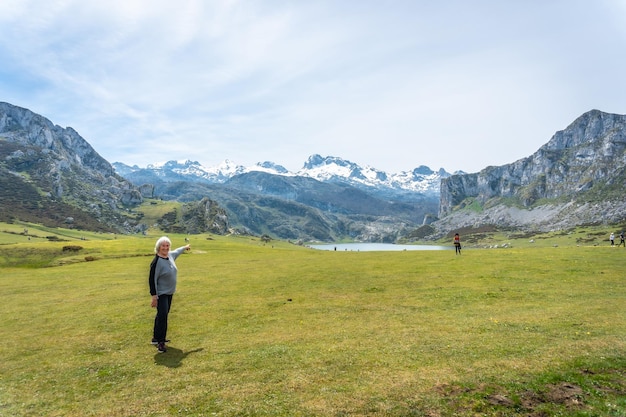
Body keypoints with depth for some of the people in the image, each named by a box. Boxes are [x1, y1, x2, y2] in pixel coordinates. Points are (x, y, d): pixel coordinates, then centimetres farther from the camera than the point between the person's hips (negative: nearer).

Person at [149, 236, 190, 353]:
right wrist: (154, 296, -22)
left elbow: (176, 252, 26)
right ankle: (160, 342, -3)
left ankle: (156, 338, 28)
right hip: (161, 294, -8)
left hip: (169, 293, 8)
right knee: (162, 315, -11)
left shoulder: (170, 255, 1)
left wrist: (185, 247, 44)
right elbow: (152, 279, -20)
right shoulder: (156, 261, -22)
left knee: (162, 315, 16)